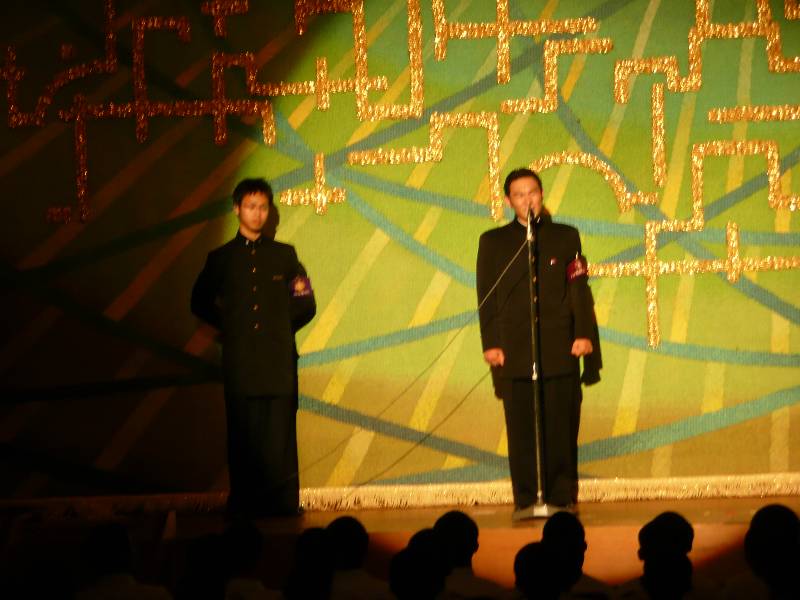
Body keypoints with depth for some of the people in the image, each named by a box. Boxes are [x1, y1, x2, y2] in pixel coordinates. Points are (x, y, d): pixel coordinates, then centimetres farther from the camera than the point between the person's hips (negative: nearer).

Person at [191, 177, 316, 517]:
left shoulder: (285, 255, 11)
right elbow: (200, 303, 21)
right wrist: (228, 325, 12)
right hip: (240, 363, 0)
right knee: (244, 439, -1)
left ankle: (283, 508, 0)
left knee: (280, 437, -3)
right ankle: (245, 507, 3)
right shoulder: (221, 257, 10)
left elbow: (306, 305, 17)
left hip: (279, 361, 0)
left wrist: (281, 328, 11)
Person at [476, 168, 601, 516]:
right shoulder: (493, 241, 11)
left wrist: (584, 334, -3)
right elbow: (486, 297, 7)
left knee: (562, 425, -1)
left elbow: (579, 290, 7)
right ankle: (525, 500, 5)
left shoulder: (566, 237, 11)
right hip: (515, 352, 0)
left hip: (560, 350, 0)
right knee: (521, 427, -1)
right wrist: (490, 344, -1)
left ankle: (562, 497, 6)